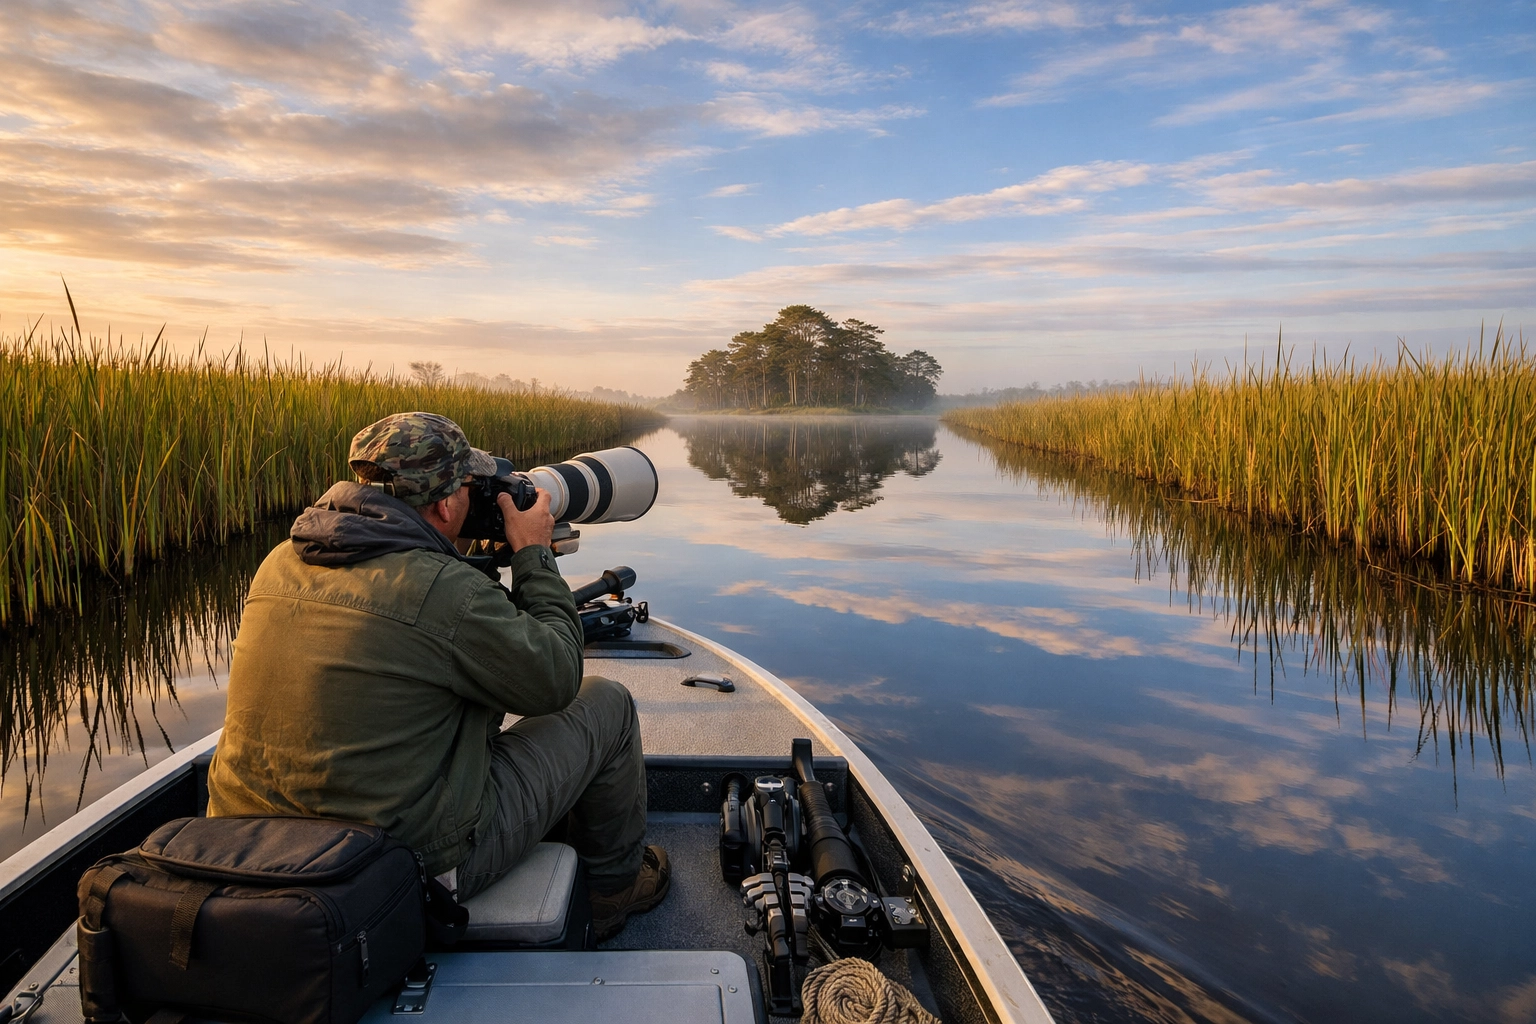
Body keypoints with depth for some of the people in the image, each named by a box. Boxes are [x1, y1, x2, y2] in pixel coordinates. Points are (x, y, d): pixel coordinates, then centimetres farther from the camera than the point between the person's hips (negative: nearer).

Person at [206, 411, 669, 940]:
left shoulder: (279, 562, 0)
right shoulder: (446, 589, -23)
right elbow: (555, 681, -8)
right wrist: (533, 552, 0)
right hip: (414, 867, -8)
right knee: (606, 704, 6)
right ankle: (614, 885, 30)